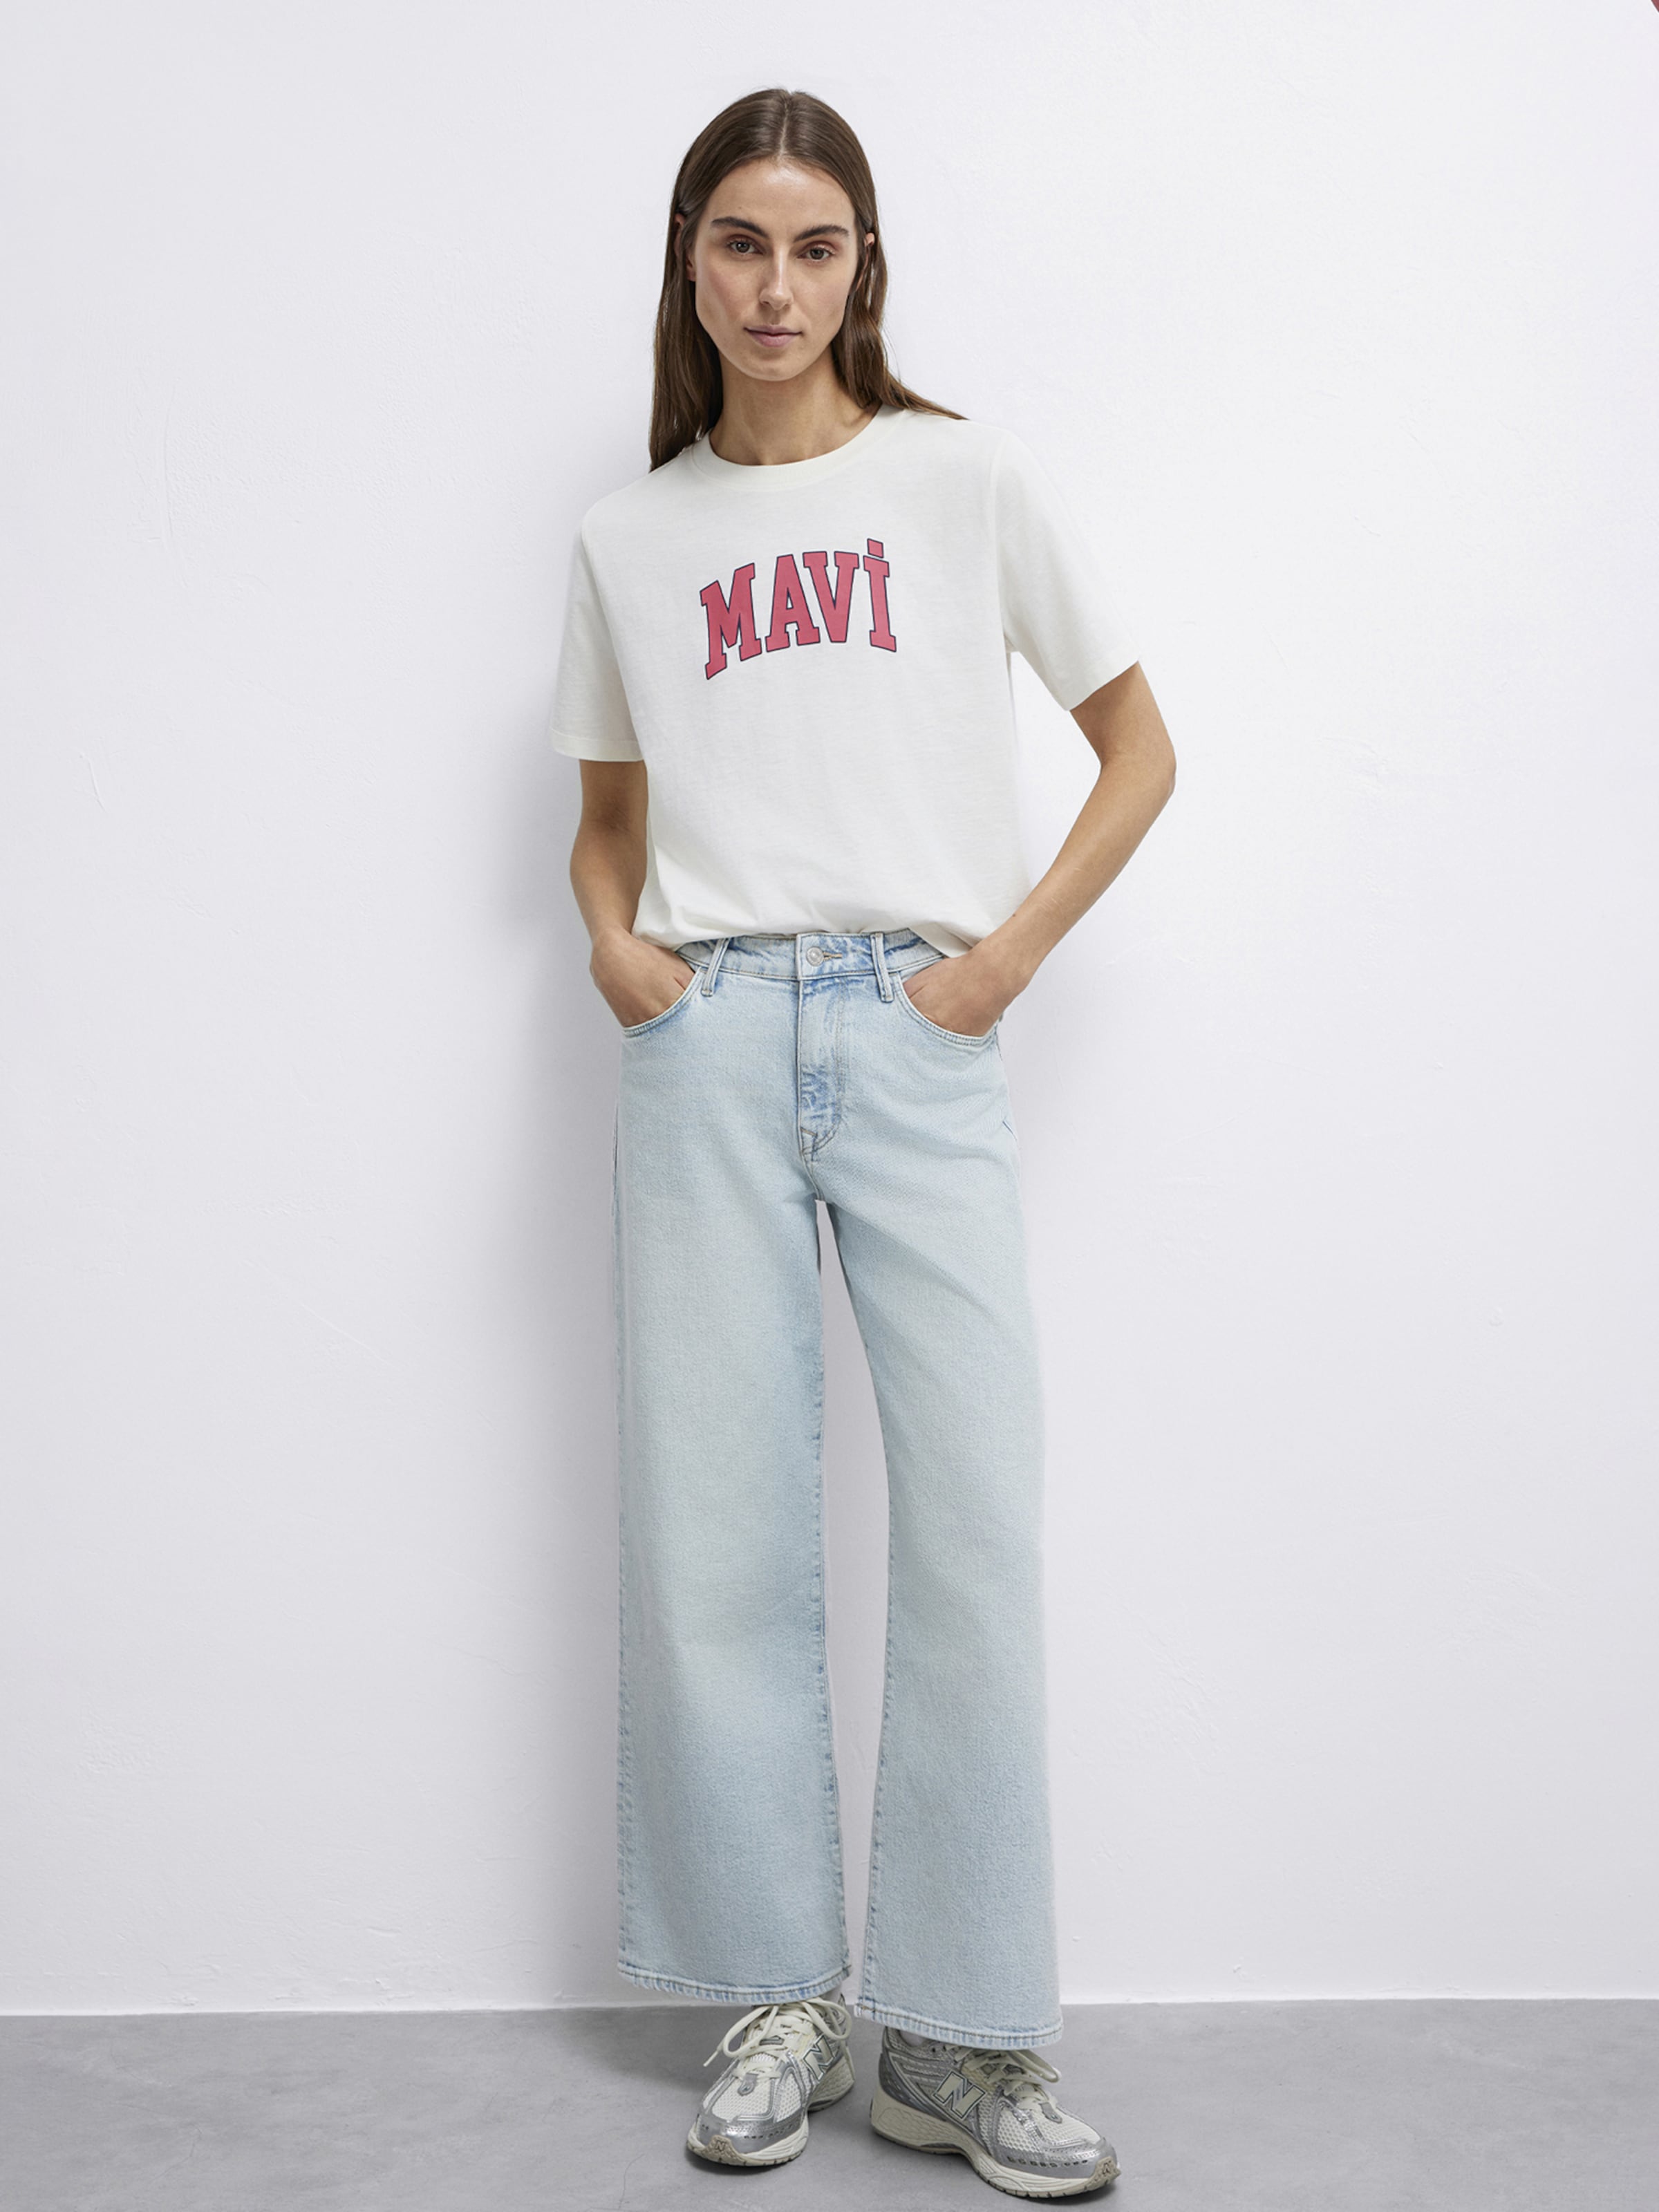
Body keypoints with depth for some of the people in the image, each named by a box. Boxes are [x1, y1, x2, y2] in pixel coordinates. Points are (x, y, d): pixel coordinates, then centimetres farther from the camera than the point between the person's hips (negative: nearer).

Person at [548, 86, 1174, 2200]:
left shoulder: (966, 477, 9)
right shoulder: (629, 538, 15)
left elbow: (1137, 748, 10)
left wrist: (1015, 948, -4)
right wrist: (610, 938, 2)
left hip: (920, 1034, -1)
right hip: (707, 1035, 2)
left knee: (977, 1525, -6)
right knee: (716, 1531, 1)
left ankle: (959, 2037, 7)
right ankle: (776, 2002, 16)